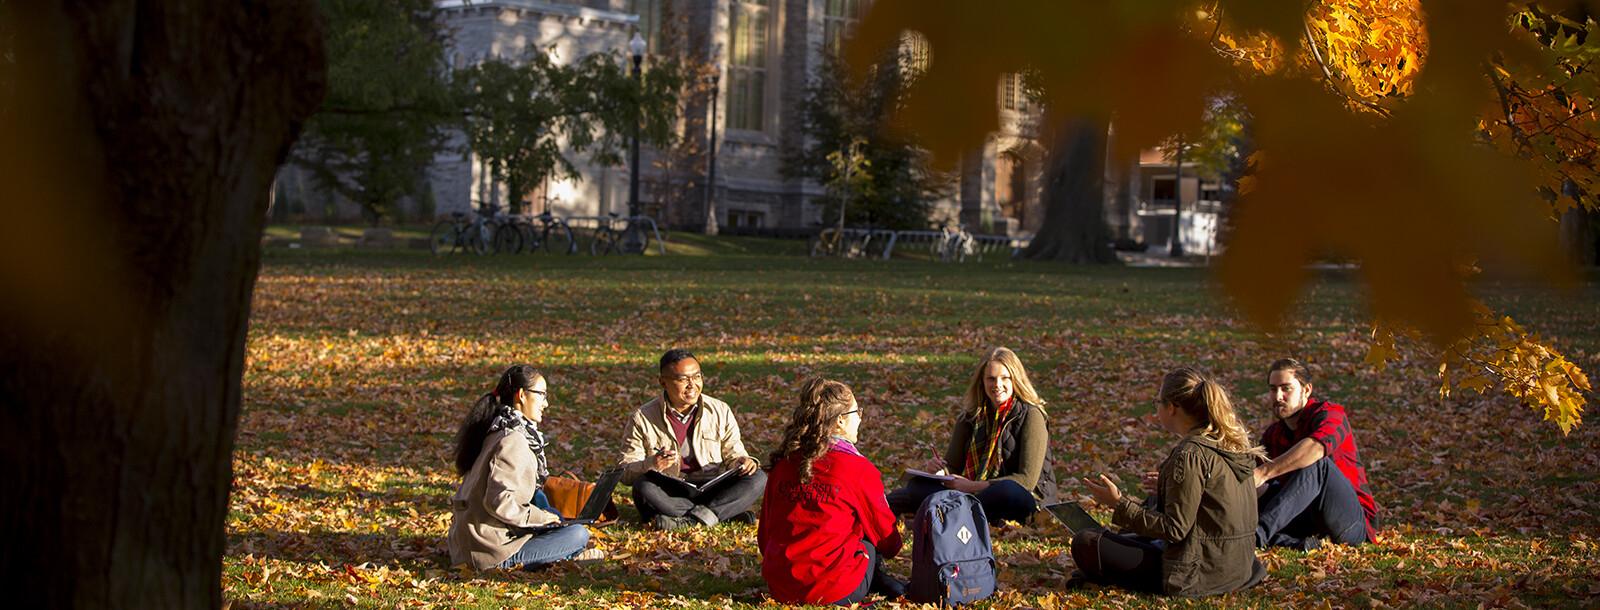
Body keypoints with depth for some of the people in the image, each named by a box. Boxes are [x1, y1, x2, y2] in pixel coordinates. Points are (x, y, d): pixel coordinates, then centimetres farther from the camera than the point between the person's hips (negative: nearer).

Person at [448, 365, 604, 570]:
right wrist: (540, 516, -12)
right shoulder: (513, 441, -19)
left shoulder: (496, 430, 11)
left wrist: (542, 514, 13)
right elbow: (499, 501, -27)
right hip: (491, 550, -10)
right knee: (579, 534, -7)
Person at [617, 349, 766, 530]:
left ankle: (690, 520, -32)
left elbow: (732, 454, 12)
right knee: (643, 486, -34)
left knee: (758, 478, -20)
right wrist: (650, 465, -26)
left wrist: (743, 461, -13)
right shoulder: (643, 418, 0)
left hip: (712, 491, 2)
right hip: (668, 493, -2)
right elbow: (625, 472, -4)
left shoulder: (720, 411, 8)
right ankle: (730, 513, -31)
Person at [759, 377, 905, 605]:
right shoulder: (859, 469, -7)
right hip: (834, 592, -5)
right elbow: (886, 536, 6)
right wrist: (892, 548, 29)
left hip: (779, 588, 5)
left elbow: (765, 535, 14)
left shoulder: (782, 464, 6)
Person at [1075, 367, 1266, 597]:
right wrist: (1167, 485, 29)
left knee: (1085, 543, -5)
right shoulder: (1234, 442, 5)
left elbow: (1174, 530, -21)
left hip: (1198, 573, -9)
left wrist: (1119, 504, -17)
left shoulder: (1191, 454, -21)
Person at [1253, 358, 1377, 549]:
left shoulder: (1330, 414, -8)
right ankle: (1300, 543, -40)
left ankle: (1259, 533, -47)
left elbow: (1315, 448, -33)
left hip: (1355, 521, -6)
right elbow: (1260, 488, 0)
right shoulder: (1272, 435, 13)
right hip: (1310, 523, 6)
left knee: (1316, 464, -32)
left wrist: (1264, 472, -42)